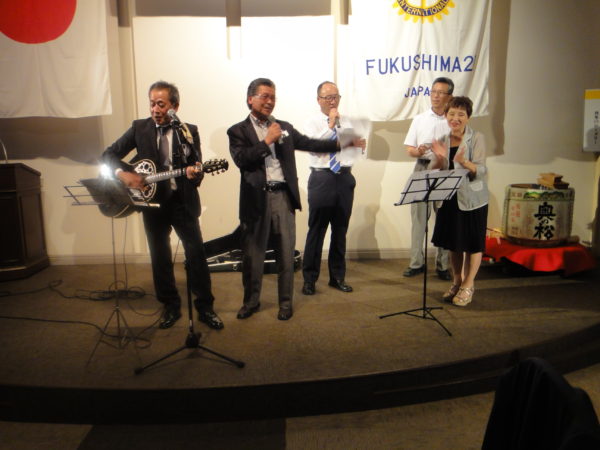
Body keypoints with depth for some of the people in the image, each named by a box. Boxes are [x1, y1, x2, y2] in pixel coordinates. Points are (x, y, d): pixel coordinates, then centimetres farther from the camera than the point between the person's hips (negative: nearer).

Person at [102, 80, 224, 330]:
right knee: (160, 257, 9)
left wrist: (195, 172, -27)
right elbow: (109, 154, 4)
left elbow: (197, 166, -3)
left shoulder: (189, 131, 0)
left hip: (183, 201, -2)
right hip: (153, 201, 2)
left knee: (196, 253, -3)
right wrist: (124, 174, -15)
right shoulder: (139, 128, 3)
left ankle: (205, 307, 12)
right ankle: (171, 307, 25)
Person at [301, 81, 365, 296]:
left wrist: (360, 145, -11)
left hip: (345, 177, 4)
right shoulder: (313, 123, 2)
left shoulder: (347, 122, 13)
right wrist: (331, 125, -15)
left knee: (340, 230, 11)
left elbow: (356, 152, 11)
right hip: (322, 178, -4)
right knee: (316, 230, 0)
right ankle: (309, 278, 12)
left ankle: (338, 276, 24)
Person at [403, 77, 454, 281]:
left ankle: (443, 265, 13)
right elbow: (409, 149, 9)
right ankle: (416, 262, 13)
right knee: (418, 216, 3)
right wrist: (418, 151, -12)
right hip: (422, 168, 2)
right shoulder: (420, 119, 12)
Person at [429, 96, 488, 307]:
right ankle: (457, 281, 30)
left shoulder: (477, 139, -9)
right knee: (453, 242, 14)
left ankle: (468, 285, 18)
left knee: (472, 243, 5)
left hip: (472, 198, -5)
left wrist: (464, 162, -36)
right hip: (449, 197, 5)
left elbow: (480, 171, -18)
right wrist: (440, 158, -18)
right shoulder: (443, 140, 4)